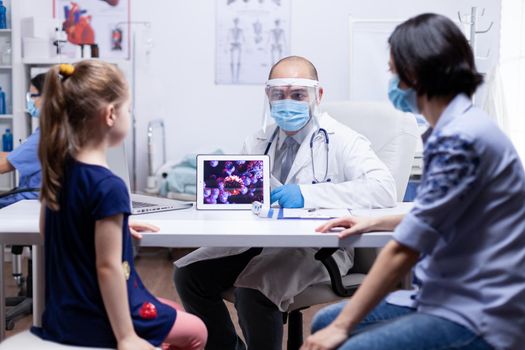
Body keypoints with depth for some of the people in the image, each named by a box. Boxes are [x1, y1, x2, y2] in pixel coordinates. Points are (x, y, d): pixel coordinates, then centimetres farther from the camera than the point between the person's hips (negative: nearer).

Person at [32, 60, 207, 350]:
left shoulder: (58, 168, -1)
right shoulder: (109, 187, -27)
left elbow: (46, 228, 15)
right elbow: (108, 267, -26)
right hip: (97, 319, -9)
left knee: (176, 313, 27)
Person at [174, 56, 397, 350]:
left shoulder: (341, 140, -4)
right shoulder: (259, 142, 14)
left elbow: (385, 189, -20)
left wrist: (307, 194, -26)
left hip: (318, 246, -6)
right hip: (260, 239, 6)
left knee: (253, 286, -31)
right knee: (189, 273, -10)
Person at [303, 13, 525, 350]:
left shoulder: (460, 138, -21)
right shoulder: (456, 128, 10)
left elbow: (403, 251, -21)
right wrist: (375, 222, 20)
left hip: (478, 316, -10)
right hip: (452, 297, 10)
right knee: (324, 321, 10)